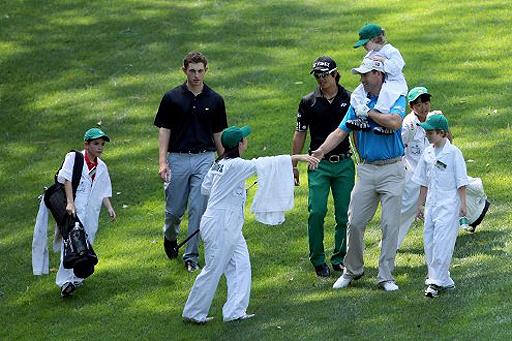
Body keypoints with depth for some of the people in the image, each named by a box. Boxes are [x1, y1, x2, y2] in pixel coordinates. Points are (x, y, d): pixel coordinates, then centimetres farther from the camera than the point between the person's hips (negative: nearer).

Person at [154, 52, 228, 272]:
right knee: (175, 209, 6)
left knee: (198, 209, -5)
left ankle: (192, 256, 4)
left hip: (205, 159, 1)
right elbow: (164, 130, 0)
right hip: (177, 159, 0)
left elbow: (219, 134, 11)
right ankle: (170, 237, 37)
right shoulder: (172, 98, 1)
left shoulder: (215, 100, 5)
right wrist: (162, 162, -9)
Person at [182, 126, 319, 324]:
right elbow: (263, 164, -23)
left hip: (229, 228, 9)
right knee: (213, 270, -2)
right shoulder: (234, 165, -17)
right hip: (219, 226, -9)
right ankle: (193, 313, 8)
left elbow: (205, 187, 21)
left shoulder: (219, 164, 10)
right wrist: (297, 157, -24)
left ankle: (235, 312, 11)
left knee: (240, 267, 9)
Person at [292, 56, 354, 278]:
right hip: (319, 164, -1)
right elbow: (300, 134, 8)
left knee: (344, 214, 2)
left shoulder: (350, 100, 4)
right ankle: (318, 260, 2)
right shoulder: (308, 102, 4)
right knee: (316, 212, -10)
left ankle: (340, 259, 14)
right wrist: (293, 165, 6)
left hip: (345, 164, 1)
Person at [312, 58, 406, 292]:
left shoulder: (395, 98, -3)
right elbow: (341, 131, 6)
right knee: (355, 222, 2)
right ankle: (352, 271, 18)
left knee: (390, 224, -4)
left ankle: (385, 276, 3)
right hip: (366, 169, 4)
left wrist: (369, 112, -12)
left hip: (391, 169, -4)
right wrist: (321, 151, -9)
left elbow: (395, 122, -24)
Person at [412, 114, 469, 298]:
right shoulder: (427, 153, 10)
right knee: (429, 243, 5)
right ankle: (444, 281, 14)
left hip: (448, 205, -7)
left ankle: (436, 282, -12)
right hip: (431, 205, 7)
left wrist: (463, 204, -10)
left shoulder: (453, 152, -7)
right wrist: (420, 204, 18)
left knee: (442, 243, -12)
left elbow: (461, 182, -6)